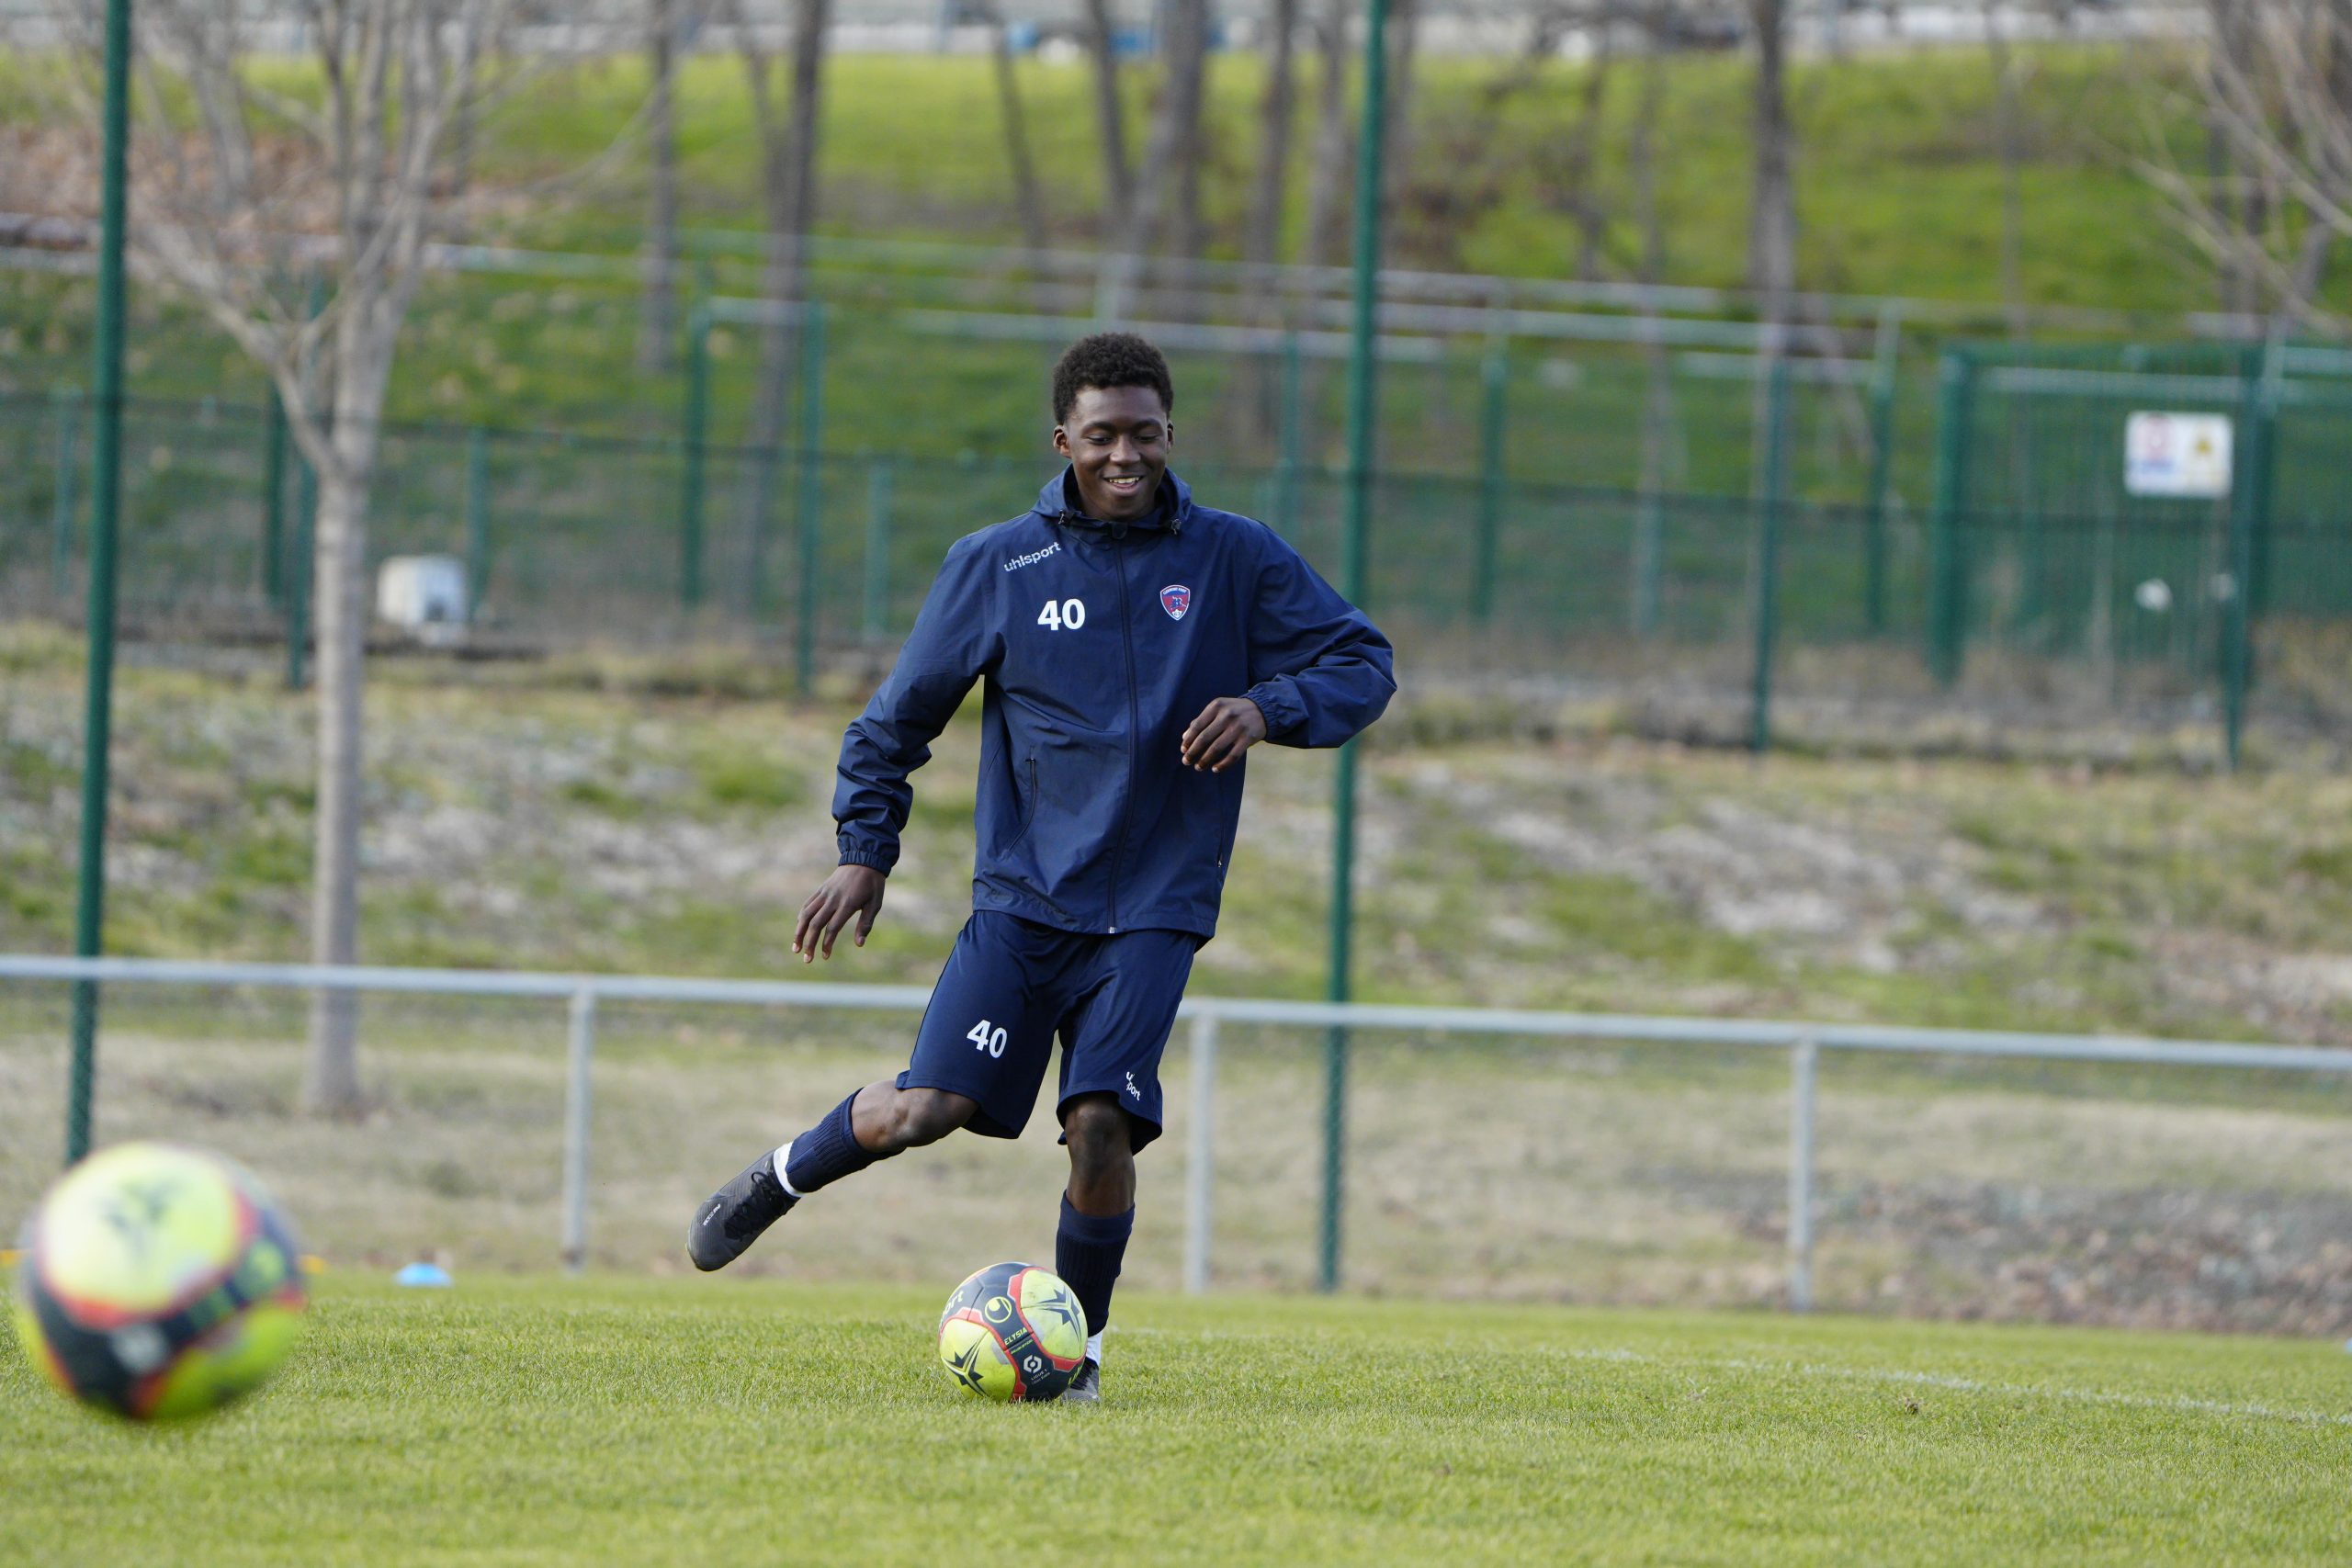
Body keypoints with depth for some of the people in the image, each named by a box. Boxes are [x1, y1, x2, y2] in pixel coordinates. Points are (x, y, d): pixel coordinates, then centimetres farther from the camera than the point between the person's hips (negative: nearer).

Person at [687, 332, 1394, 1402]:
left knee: (1102, 1123, -16)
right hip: (1021, 896, 0)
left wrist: (1270, 708, -14)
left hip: (1153, 906, 0)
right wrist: (866, 851, 4)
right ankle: (784, 1176, 20)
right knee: (928, 1107, -11)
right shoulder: (996, 567, 2)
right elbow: (902, 712, 11)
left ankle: (1077, 1344, 6)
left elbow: (1363, 663, 4)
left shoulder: (1237, 561, 1)